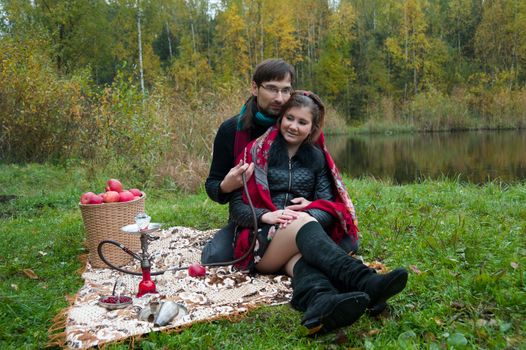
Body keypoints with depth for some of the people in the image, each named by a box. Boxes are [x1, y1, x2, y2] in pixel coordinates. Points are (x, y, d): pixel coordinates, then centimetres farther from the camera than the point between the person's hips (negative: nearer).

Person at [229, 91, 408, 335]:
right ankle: (364, 282, -58)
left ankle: (320, 304, -70)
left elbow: (329, 206, 9)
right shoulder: (257, 152, 4)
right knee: (302, 221, -35)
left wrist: (312, 207, -15)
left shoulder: (316, 157, 15)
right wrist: (265, 216, -22)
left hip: (296, 243, 2)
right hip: (260, 242, -2)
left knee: (302, 253, -36)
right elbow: (236, 207, -1)